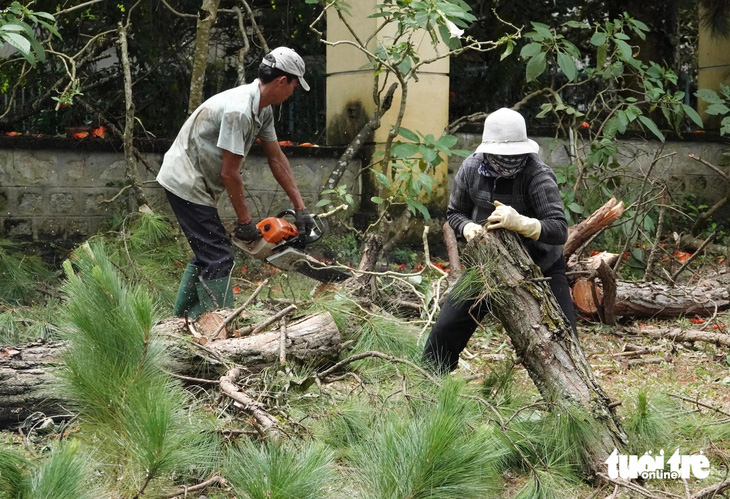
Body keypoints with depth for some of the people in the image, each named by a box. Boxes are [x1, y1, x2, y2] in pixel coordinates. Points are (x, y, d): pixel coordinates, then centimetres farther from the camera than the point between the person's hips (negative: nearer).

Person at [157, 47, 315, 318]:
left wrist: (300, 207, 9)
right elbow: (229, 173, -22)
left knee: (206, 254, 17)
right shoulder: (239, 110, -26)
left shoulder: (263, 109, 4)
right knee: (218, 258, -11)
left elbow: (276, 159, 10)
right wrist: (245, 221, -13)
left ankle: (181, 323, 25)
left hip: (199, 184, 11)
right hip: (186, 182, -11)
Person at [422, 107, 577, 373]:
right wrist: (468, 227, -19)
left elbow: (560, 229, -34)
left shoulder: (538, 175, -26)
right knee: (446, 330, 3)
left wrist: (521, 223, -51)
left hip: (540, 266, -3)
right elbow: (455, 212, 4)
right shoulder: (471, 169, -12)